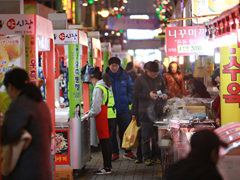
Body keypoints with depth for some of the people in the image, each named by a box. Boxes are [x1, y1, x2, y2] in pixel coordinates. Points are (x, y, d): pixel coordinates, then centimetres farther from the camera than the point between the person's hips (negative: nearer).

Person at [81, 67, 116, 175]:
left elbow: (96, 108, -16)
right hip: (110, 115, 9)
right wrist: (91, 112, 24)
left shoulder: (98, 88, -14)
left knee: (104, 141, -5)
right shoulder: (107, 86, 15)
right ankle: (107, 166, 18)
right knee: (107, 141, 13)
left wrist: (88, 116, -2)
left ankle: (107, 168, -2)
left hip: (103, 117, -9)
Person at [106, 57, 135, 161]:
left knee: (126, 130, 6)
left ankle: (128, 152, 17)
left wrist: (129, 100, 0)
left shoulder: (125, 76, 4)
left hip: (123, 109, 1)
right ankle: (114, 153, 13)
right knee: (111, 132, 4)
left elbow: (131, 89, 13)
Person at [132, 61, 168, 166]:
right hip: (145, 112, -4)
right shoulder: (140, 80, -3)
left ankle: (156, 156, 18)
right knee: (146, 135, -1)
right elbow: (136, 95, -5)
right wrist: (149, 95, -15)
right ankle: (146, 157, 7)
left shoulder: (159, 78, 10)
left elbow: (164, 88, 22)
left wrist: (164, 94, 0)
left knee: (157, 135, 7)